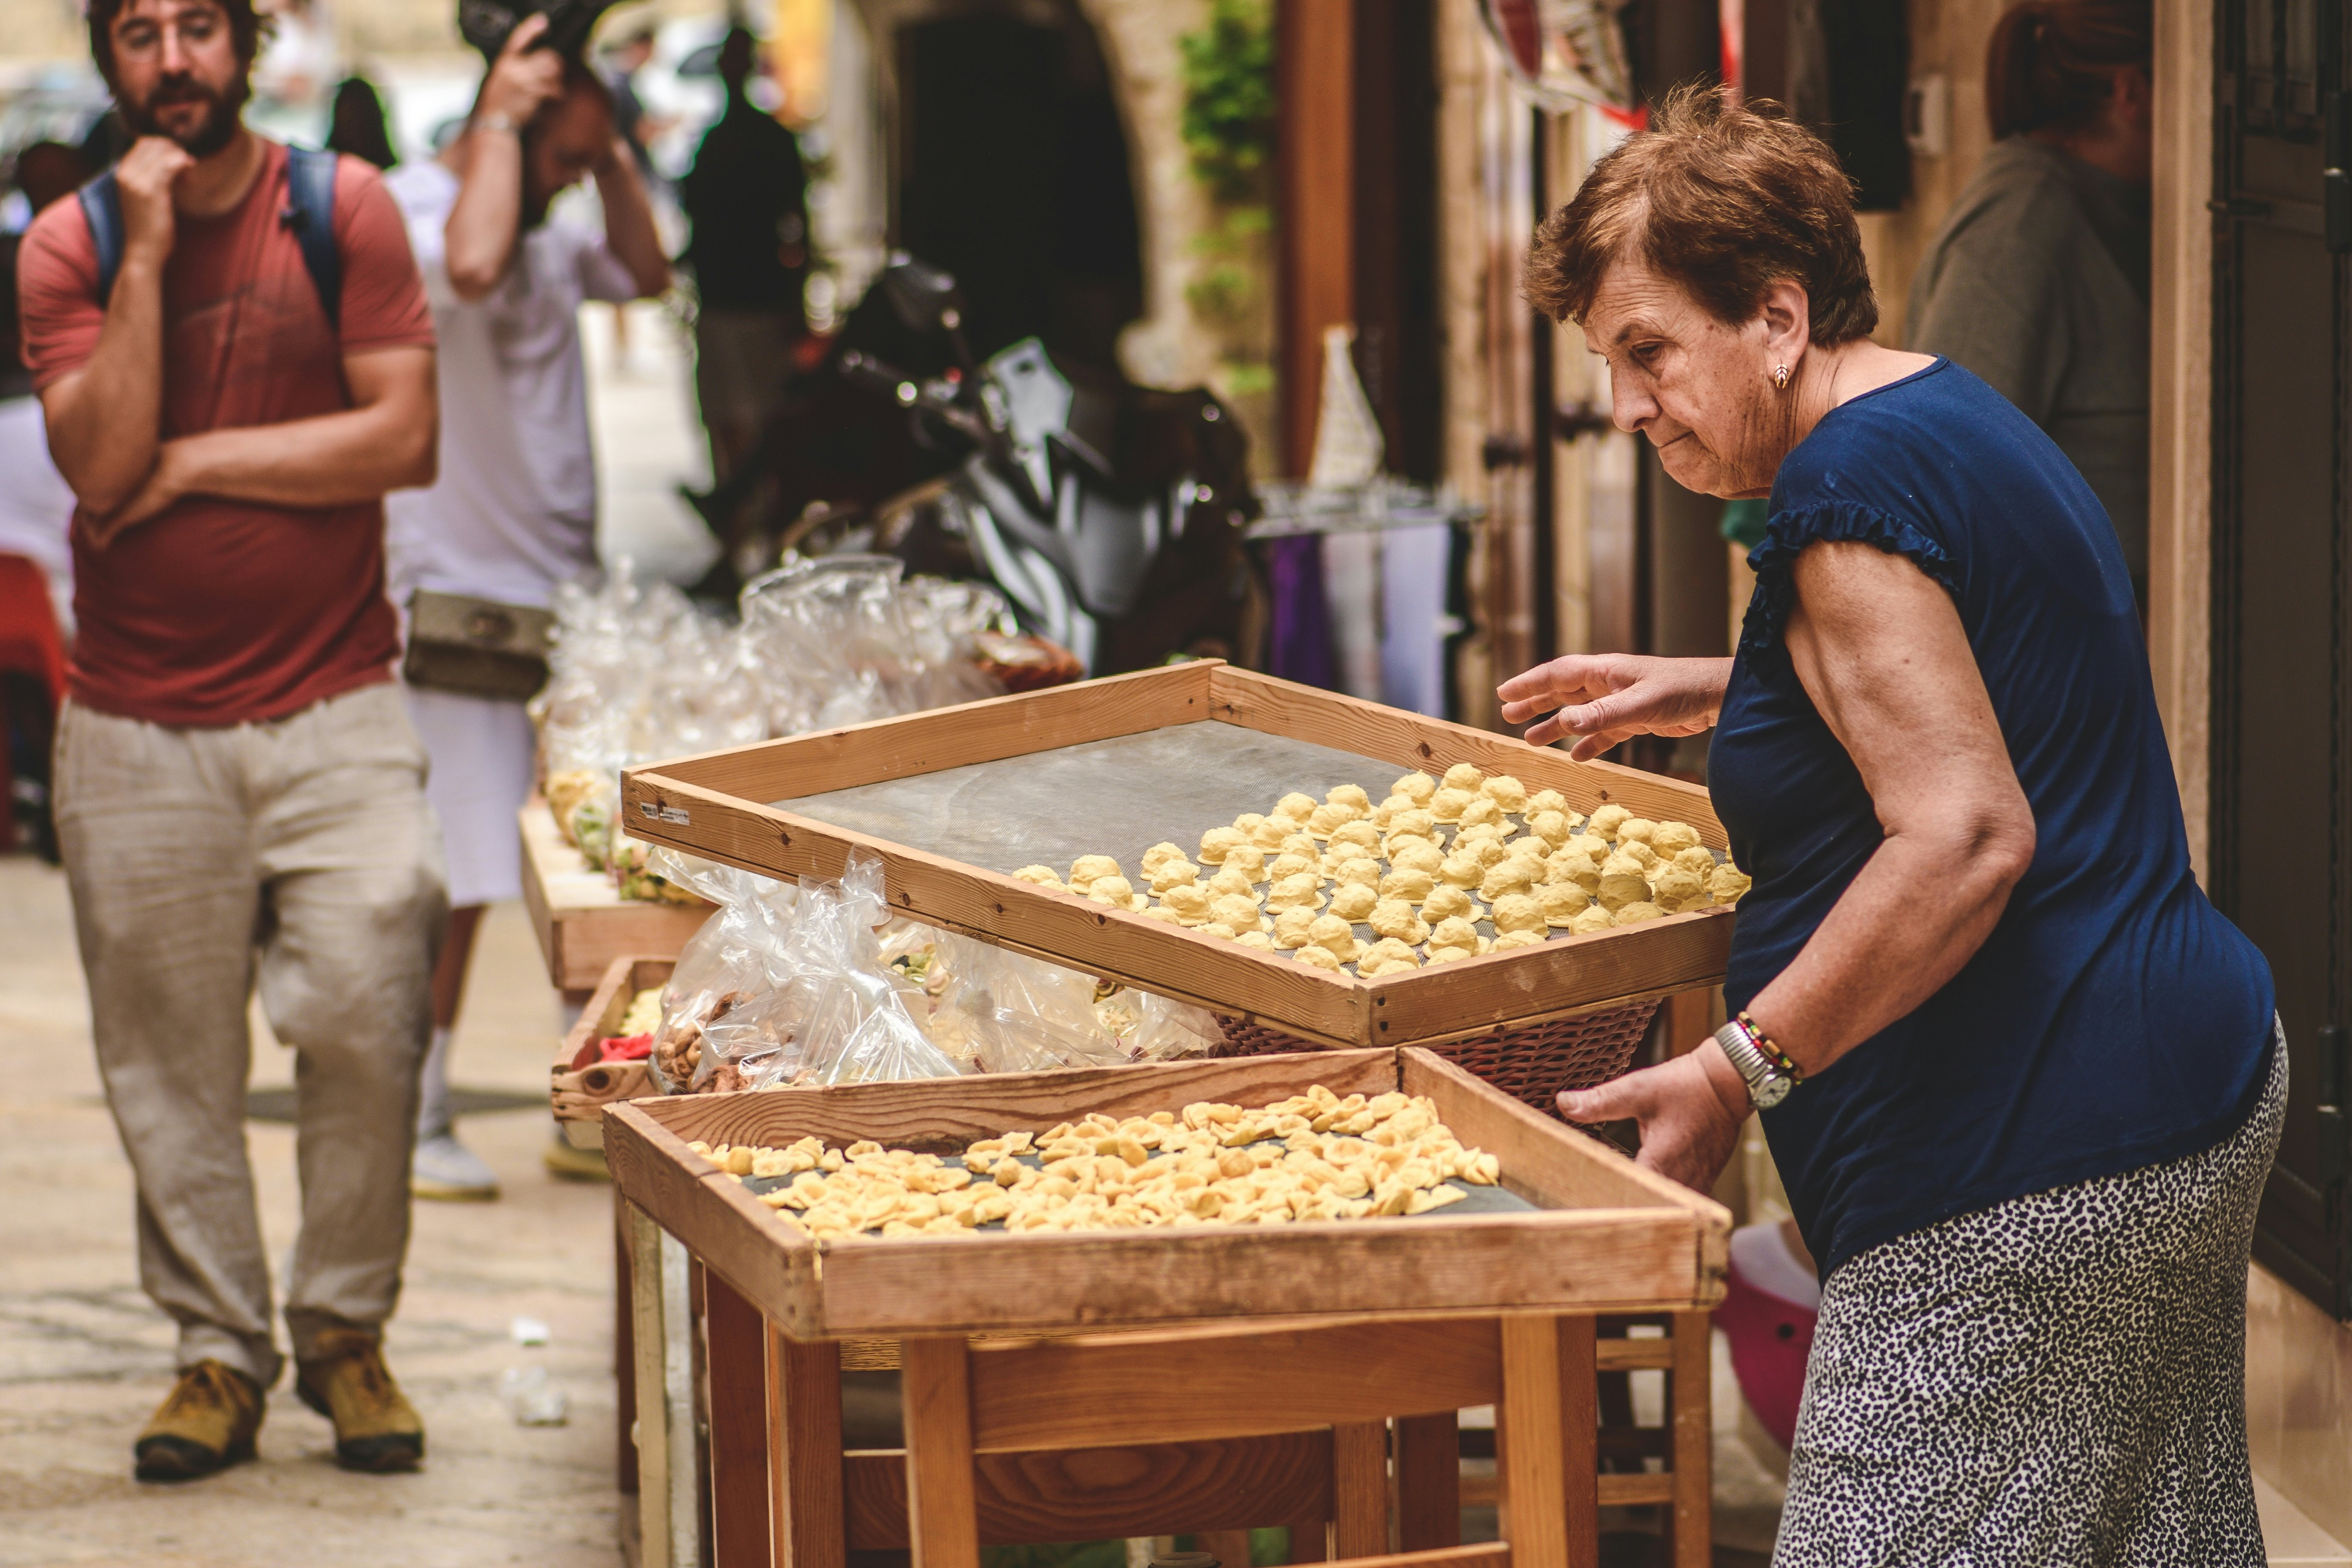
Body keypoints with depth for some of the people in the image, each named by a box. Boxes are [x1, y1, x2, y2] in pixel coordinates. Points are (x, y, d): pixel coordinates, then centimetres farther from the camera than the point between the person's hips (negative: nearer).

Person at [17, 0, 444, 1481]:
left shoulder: (344, 210, 0)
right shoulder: (68, 247, 2)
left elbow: (405, 438, -8)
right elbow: (102, 463, -12)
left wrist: (191, 461, -10)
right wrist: (146, 257, -16)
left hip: (334, 708, -1)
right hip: (138, 728, 1)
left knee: (367, 1021, -7)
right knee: (169, 1056, 4)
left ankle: (345, 1330, 10)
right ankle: (219, 1348, 17)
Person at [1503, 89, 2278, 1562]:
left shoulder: (1853, 487, -16)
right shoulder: (1954, 418, 16)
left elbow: (1963, 836, -25)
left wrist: (1739, 1068, -21)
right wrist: (1700, 694, 30)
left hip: (2032, 1173, -11)